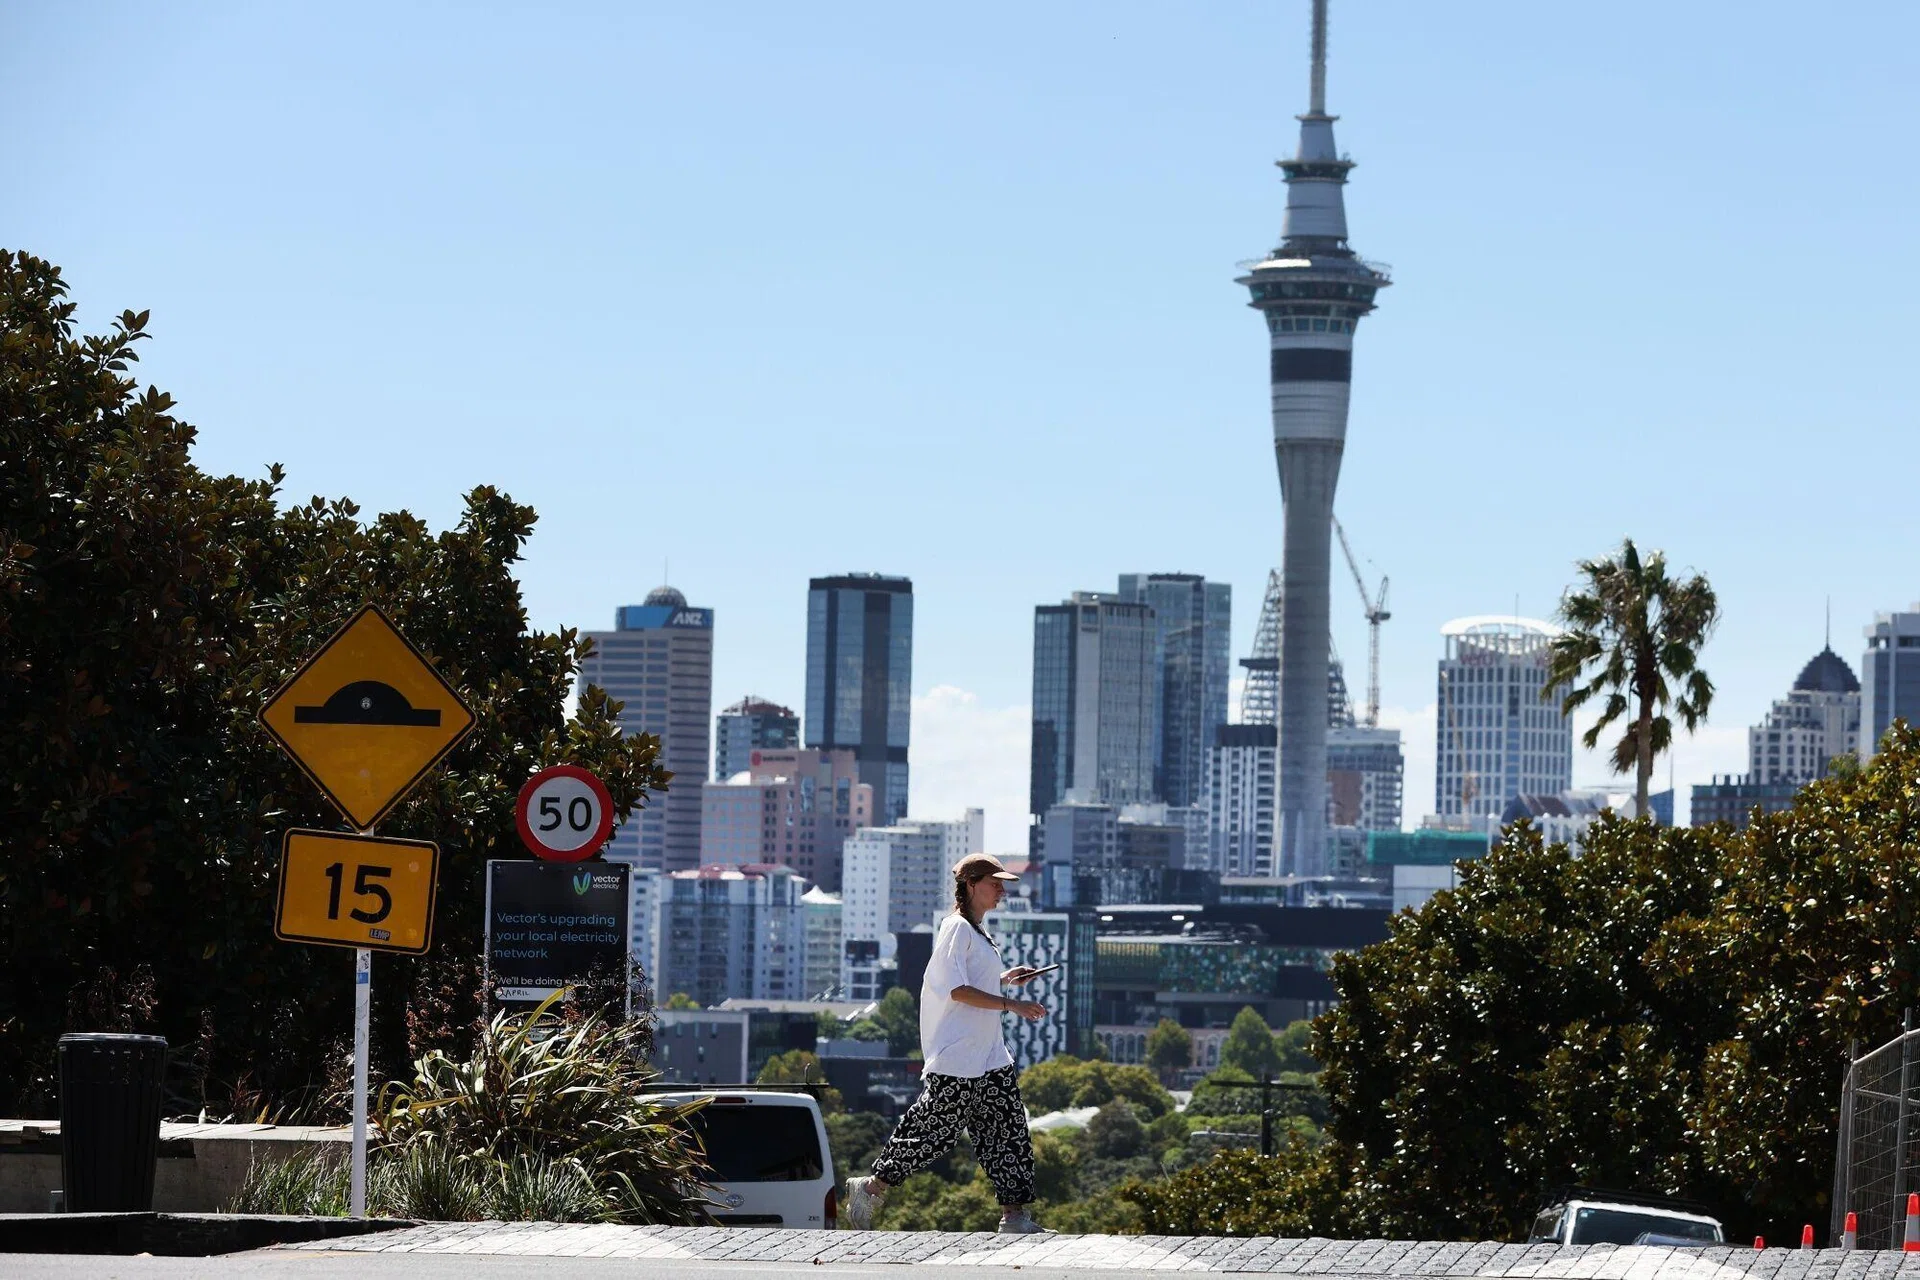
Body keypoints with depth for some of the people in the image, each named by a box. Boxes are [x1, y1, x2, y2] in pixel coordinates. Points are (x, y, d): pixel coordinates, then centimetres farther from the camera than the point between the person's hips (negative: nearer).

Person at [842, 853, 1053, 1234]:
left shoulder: (977, 932, 18)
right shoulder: (957, 928, -12)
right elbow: (957, 990, -21)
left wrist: (1005, 978, 16)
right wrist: (1011, 1004, -23)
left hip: (990, 1059, 10)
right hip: (955, 1061, -10)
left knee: (1008, 1136, 5)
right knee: (932, 1131, -5)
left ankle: (1014, 1216, 6)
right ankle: (871, 1188, 9)